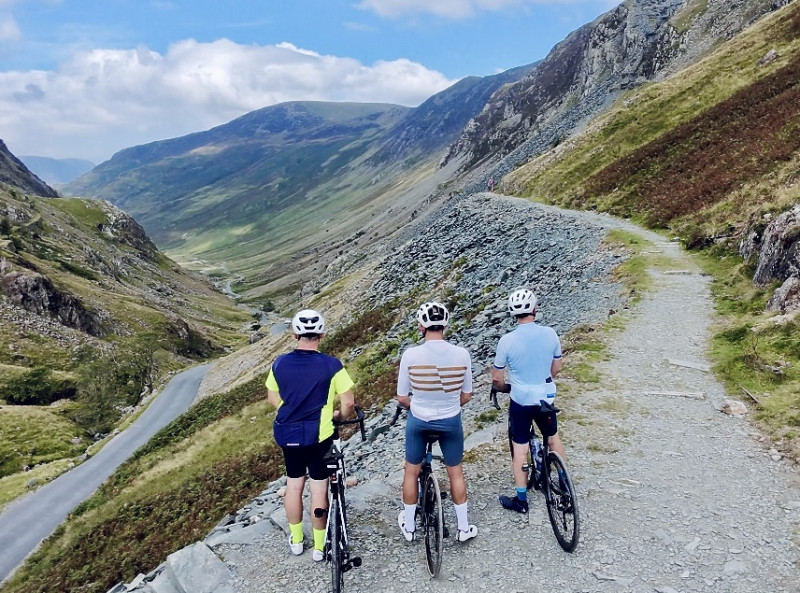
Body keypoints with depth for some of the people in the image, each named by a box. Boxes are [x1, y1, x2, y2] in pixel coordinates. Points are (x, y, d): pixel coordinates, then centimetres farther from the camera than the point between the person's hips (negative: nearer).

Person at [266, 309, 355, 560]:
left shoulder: (280, 363, -6)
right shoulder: (331, 365, -17)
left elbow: (272, 398, 6)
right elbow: (348, 403, -14)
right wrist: (339, 417, 7)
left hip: (287, 433, 3)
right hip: (319, 435, -3)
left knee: (293, 485, 19)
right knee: (318, 488, 10)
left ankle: (296, 540, 34)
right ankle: (319, 546, 22)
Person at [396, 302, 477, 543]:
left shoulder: (410, 355, -18)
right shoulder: (461, 354, -15)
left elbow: (402, 398, -10)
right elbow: (466, 396, -3)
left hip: (418, 421, -1)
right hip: (451, 422, 1)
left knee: (411, 471, 20)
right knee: (456, 472, 21)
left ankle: (408, 526, 35)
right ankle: (464, 528, 33)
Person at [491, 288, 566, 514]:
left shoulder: (507, 341, -18)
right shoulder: (550, 334, -9)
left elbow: (496, 378, -8)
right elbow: (557, 367, 5)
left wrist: (504, 387, 14)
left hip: (520, 401, -3)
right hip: (545, 398, 3)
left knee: (519, 449, 9)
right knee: (553, 438, 25)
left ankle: (521, 499, 19)